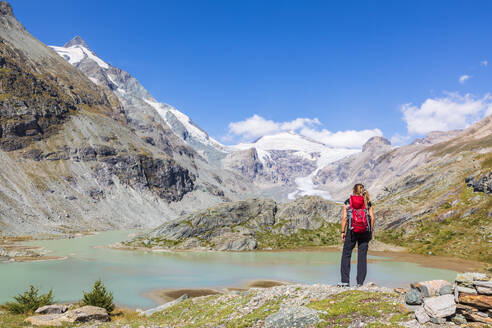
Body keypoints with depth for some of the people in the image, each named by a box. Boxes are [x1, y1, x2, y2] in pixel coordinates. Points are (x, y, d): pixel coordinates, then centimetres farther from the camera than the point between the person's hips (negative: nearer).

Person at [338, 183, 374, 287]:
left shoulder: (348, 202, 4)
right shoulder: (368, 203, 7)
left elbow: (344, 217, -3)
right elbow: (372, 218, 0)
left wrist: (343, 232, 1)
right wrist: (371, 231, 9)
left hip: (352, 230, -1)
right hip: (365, 231, 2)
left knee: (346, 254, 6)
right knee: (362, 256, 6)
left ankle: (345, 280, 0)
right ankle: (360, 282, 5)